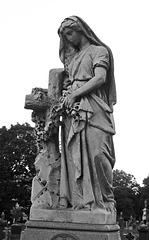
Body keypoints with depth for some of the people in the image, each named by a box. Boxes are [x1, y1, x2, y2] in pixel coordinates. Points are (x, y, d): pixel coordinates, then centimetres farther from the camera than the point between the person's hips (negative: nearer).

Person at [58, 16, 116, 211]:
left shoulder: (99, 51, 9)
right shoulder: (71, 57, 28)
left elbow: (100, 78, -6)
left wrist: (75, 94, -10)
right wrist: (64, 95, 2)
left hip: (92, 109, -5)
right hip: (72, 111, 6)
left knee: (96, 154, -13)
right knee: (74, 156, -5)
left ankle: (104, 202, -6)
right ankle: (79, 201, -5)